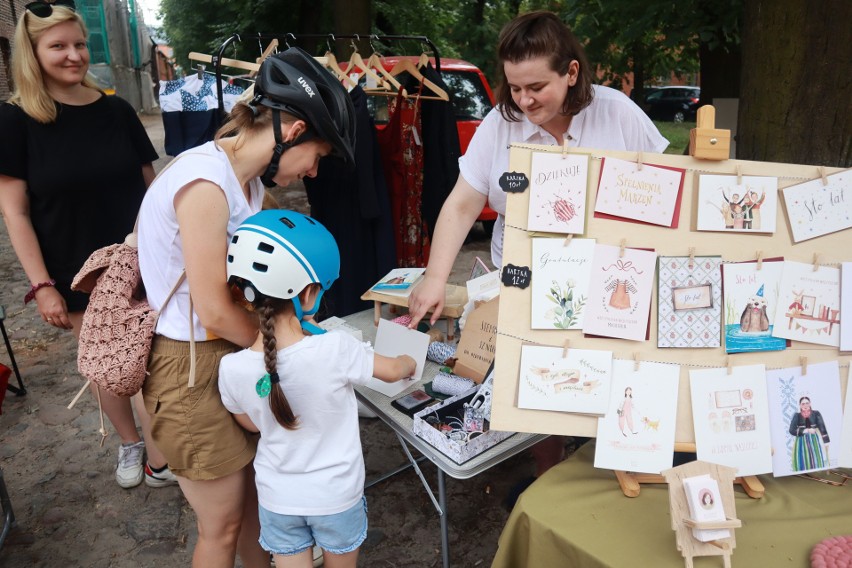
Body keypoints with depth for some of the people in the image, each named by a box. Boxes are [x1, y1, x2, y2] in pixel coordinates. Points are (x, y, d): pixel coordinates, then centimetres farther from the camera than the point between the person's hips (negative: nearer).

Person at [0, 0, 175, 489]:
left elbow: (150, 185, 7)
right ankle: (130, 442, 37)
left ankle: (161, 459, 22)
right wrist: (43, 285, -11)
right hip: (77, 274, -1)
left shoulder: (117, 111, 1)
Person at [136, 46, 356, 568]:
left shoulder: (251, 180, 4)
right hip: (191, 369, -8)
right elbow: (214, 312, -22)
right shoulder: (205, 182, -25)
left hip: (237, 352, 8)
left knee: (257, 492, 22)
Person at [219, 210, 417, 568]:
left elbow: (252, 424, 0)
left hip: (279, 500, 2)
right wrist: (409, 362, 14)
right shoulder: (335, 350, -29)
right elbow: (391, 371, -8)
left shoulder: (232, 368, -20)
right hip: (336, 497, -1)